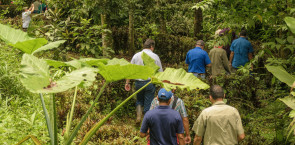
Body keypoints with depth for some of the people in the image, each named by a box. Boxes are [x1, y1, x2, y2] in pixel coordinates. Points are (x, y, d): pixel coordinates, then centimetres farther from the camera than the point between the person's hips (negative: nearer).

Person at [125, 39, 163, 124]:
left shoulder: (136, 56, 3)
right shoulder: (155, 56, -2)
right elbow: (160, 72, 1)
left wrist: (127, 82, 11)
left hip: (138, 82, 2)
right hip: (150, 83, -2)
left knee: (139, 101, 23)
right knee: (148, 104, 6)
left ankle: (138, 116, 5)